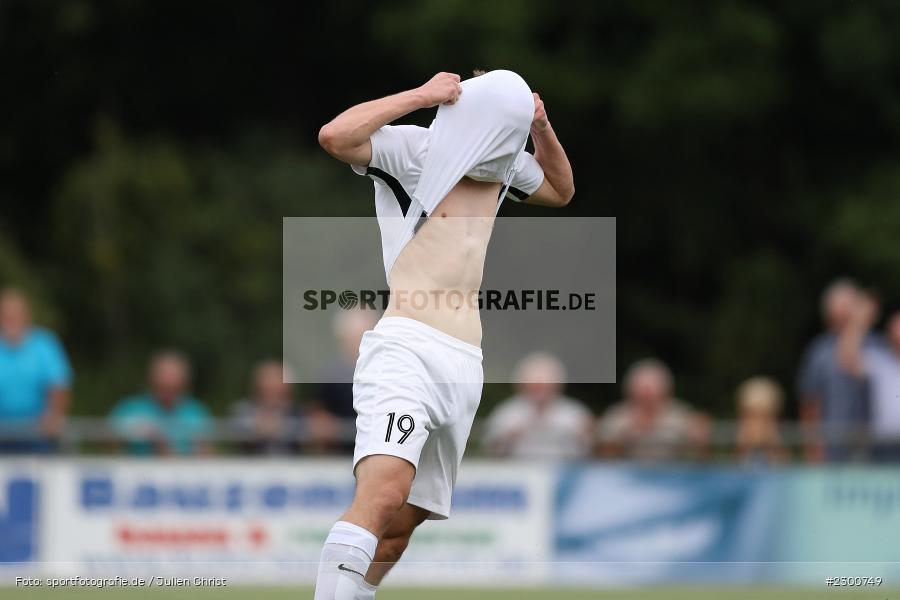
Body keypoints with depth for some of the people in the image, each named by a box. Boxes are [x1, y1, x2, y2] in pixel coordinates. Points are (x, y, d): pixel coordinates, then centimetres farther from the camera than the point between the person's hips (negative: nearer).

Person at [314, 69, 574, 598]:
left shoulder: (502, 164, 18)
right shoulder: (413, 148, -2)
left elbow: (561, 191, 35)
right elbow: (335, 137, -19)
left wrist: (542, 128, 17)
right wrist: (421, 96, -13)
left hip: (465, 367, 7)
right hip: (406, 349, -7)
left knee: (401, 525, 5)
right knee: (383, 494, -27)